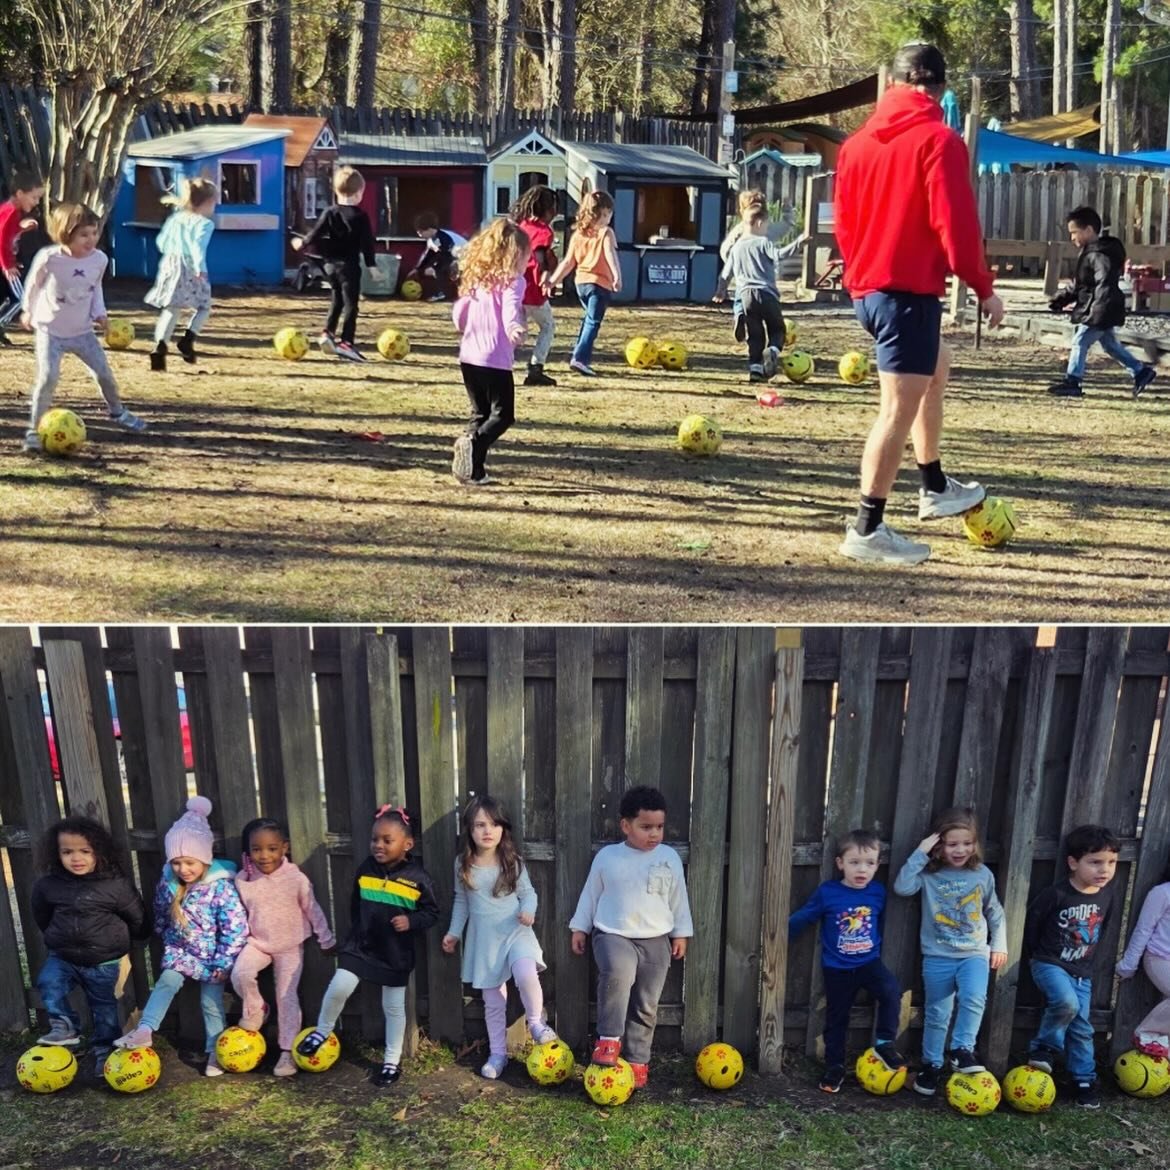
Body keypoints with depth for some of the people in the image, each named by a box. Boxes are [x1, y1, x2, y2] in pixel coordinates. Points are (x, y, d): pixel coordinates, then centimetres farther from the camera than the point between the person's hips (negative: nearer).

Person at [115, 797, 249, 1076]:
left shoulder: (221, 887, -23)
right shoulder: (168, 884, -7)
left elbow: (236, 928, -22)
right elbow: (161, 920, 11)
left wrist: (222, 963, -18)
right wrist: (169, 946, 11)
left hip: (212, 956, -4)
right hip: (181, 952, 4)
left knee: (211, 1002, 2)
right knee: (166, 982, -19)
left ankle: (216, 1053, 14)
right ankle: (144, 1031, -22)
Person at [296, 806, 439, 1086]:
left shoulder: (418, 878, -15)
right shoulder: (365, 870, -4)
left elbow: (432, 912, -6)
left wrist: (411, 921, -22)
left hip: (397, 953, -2)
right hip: (361, 945, 2)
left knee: (393, 1007, 10)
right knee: (339, 987, -15)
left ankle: (392, 1060, 27)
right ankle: (322, 1031, 12)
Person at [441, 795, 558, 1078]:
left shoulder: (513, 862, -7)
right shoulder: (463, 864, -1)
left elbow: (528, 893, 1)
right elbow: (461, 901, 11)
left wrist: (528, 910, -19)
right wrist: (454, 932, 14)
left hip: (515, 933, -2)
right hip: (484, 940, 2)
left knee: (526, 975, -29)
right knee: (493, 1002, 9)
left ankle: (536, 1021, -1)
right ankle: (498, 1054, 26)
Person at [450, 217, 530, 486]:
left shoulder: (476, 278, 13)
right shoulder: (512, 282, -6)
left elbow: (458, 315, 17)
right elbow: (510, 310, -26)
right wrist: (514, 329, -44)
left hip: (468, 356, 7)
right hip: (496, 359, -7)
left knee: (480, 413, 16)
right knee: (503, 415, 0)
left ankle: (473, 469, 12)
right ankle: (473, 442, -26)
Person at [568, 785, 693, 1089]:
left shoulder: (669, 858, 1)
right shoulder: (607, 857, -3)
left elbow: (678, 899, 10)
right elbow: (590, 894, 7)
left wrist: (681, 933, 11)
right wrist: (579, 928, 9)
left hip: (655, 940, 3)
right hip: (613, 935, -3)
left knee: (646, 1006, 6)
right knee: (617, 973, -33)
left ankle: (637, 1060, 23)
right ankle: (609, 1039, -18)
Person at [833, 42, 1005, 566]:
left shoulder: (857, 142, 11)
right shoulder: (939, 140, -9)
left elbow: (843, 220, 16)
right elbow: (955, 224, -15)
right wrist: (984, 288, -5)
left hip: (866, 288, 9)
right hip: (910, 290, -8)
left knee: (936, 368, 27)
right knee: (899, 409, -5)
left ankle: (935, 488, 34)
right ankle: (867, 530, -3)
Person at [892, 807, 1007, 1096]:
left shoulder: (983, 874, 1)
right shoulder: (929, 874, -6)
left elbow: (995, 913, 13)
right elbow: (902, 887, -24)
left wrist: (999, 945, 10)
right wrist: (919, 854, -23)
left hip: (975, 953, 1)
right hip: (938, 956, -1)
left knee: (974, 998, -25)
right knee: (937, 1014, 7)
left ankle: (963, 1049, -9)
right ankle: (931, 1065, 22)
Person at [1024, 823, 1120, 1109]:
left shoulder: (1106, 895, -2)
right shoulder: (1057, 894, -20)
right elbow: (1031, 923, -8)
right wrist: (1038, 956, 2)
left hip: (1082, 972, 5)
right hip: (1051, 964, -5)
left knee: (1081, 1028, 6)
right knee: (1067, 1003, -30)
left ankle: (1085, 1080, 21)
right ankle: (1045, 1047, -6)